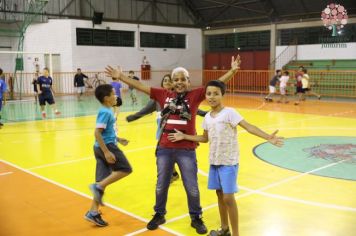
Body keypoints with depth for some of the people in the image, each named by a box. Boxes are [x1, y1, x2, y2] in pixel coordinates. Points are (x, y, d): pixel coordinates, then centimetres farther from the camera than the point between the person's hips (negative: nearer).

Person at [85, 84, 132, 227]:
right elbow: (97, 133, -23)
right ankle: (98, 187, -4)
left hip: (104, 147, 9)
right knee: (125, 169, -1)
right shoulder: (105, 112, -16)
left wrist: (118, 139, 31)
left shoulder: (108, 111, 13)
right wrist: (107, 152, -26)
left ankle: (93, 213, 12)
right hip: (107, 147, -9)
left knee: (103, 180, 9)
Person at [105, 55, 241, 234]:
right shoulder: (164, 95, 2)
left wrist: (232, 70, -19)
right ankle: (159, 215, 38)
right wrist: (120, 76, 4)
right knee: (161, 186, 16)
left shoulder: (195, 95, -2)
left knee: (192, 187, 10)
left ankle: (196, 218, 31)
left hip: (186, 150, -2)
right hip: (164, 148, 2)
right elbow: (141, 86, 4)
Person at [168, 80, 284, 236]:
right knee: (220, 194, 16)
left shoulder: (229, 113, -14)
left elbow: (249, 127, -22)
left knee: (228, 198, -6)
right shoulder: (207, 117, 6)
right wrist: (184, 137, 17)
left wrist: (268, 137, -35)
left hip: (229, 161, -6)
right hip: (214, 161, 6)